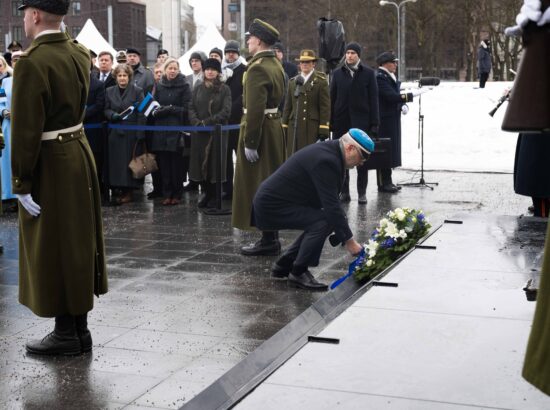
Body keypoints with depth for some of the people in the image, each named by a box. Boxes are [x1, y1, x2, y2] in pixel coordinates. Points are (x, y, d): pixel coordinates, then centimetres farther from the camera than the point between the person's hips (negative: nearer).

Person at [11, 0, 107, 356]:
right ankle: (80, 327, 23)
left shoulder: (32, 62, -19)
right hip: (80, 154, 8)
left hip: (49, 163, -8)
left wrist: (21, 183, -15)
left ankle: (66, 334, 11)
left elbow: (26, 129, -20)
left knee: (52, 249, 3)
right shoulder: (80, 53, 4)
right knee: (77, 242, 14)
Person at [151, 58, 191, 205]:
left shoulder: (184, 86, -1)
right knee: (164, 162, 3)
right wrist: (155, 111, -7)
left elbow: (186, 109, -6)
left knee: (176, 162, -2)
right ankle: (167, 193, 11)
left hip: (177, 129, -4)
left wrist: (170, 109, -15)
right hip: (161, 129, 4)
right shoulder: (159, 86, 11)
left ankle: (177, 194, 7)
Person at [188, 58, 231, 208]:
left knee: (215, 162, -2)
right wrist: (196, 121, -12)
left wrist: (207, 122, -16)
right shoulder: (198, 88, 11)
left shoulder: (224, 89, 0)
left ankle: (214, 196, 8)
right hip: (199, 132, 3)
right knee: (200, 161, 2)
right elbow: (191, 108, 7)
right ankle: (206, 193, 14)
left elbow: (226, 111, -9)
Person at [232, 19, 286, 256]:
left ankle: (268, 241, 1)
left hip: (260, 131, -10)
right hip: (274, 127, 10)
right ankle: (271, 237, 22)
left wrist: (249, 143, -22)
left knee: (259, 187, -3)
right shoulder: (275, 65, 12)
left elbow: (255, 109, -24)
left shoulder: (258, 67, -18)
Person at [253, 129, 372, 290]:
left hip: (271, 199, 11)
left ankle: (282, 267, 20)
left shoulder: (329, 151, 8)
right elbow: (331, 205, -26)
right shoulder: (325, 161, -24)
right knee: (323, 221, -20)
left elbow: (331, 201, 16)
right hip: (271, 206, -11)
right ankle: (298, 273, -8)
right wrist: (349, 240, -21)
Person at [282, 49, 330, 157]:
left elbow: (325, 107, -4)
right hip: (294, 127, 4)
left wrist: (323, 130, -11)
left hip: (313, 128, -4)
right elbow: (287, 107, 15)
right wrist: (284, 128, 10)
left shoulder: (321, 82, 1)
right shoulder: (293, 82, 15)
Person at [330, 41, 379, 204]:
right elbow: (332, 98, 8)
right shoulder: (338, 73, 8)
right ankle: (344, 192, 13)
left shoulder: (368, 73, 2)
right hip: (341, 122, 2)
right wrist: (331, 122, 1)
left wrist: (374, 123, -5)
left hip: (361, 121, -2)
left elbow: (373, 99, 0)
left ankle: (362, 192, 9)